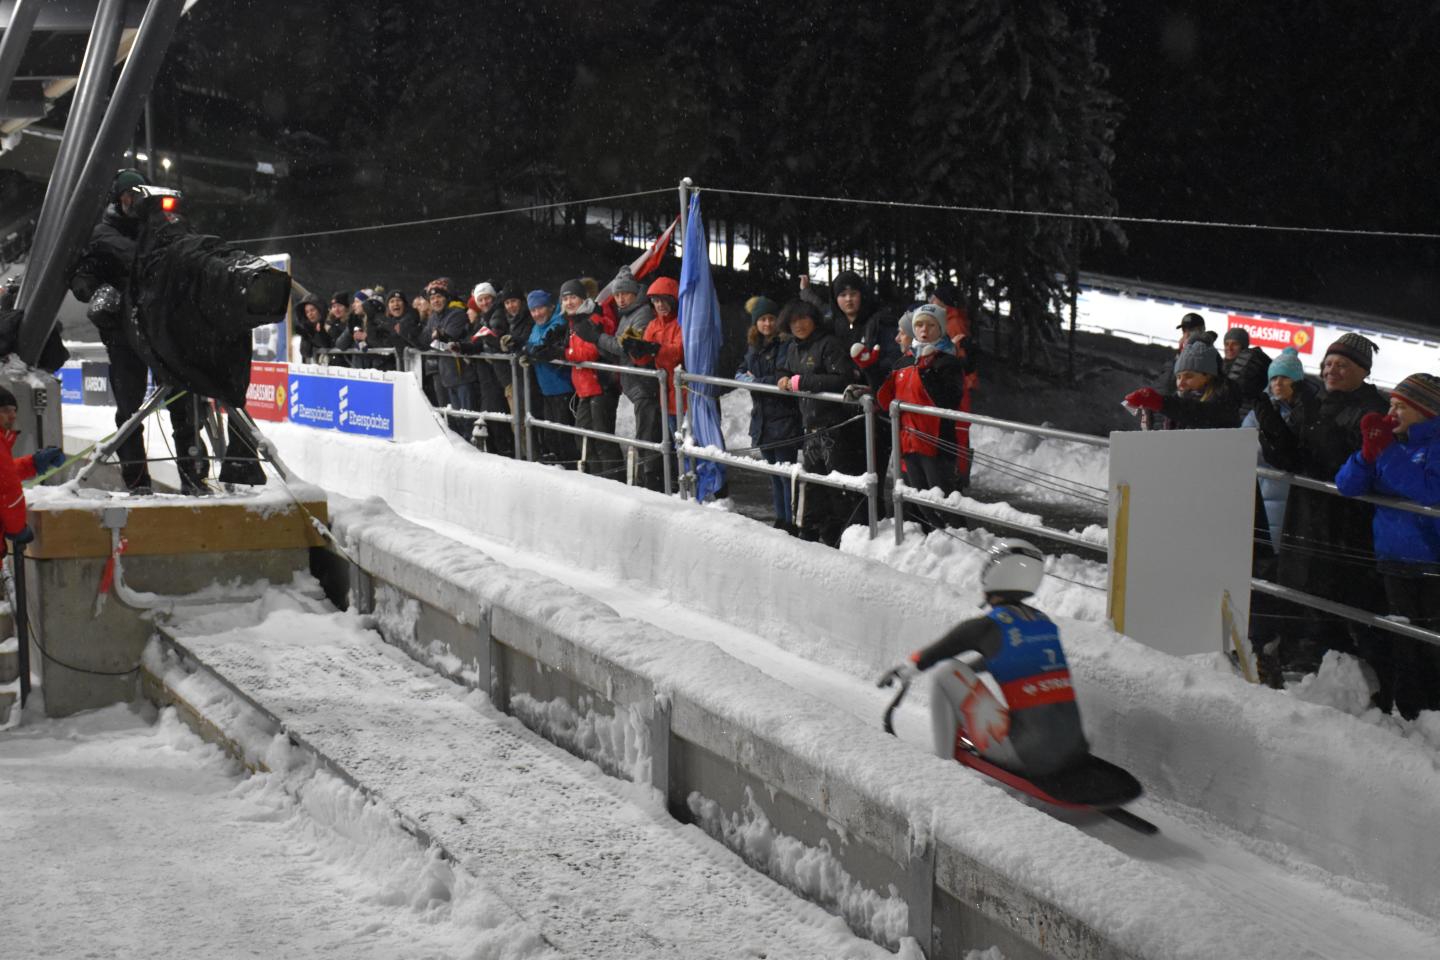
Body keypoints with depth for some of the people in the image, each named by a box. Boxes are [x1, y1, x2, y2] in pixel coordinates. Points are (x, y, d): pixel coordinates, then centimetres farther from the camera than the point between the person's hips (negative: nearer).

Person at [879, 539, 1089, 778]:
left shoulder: (986, 626, -5)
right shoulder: (1046, 623, 12)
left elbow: (930, 655, 11)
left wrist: (901, 671, 32)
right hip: (1071, 749, 6)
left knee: (948, 672, 6)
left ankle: (944, 761, 11)